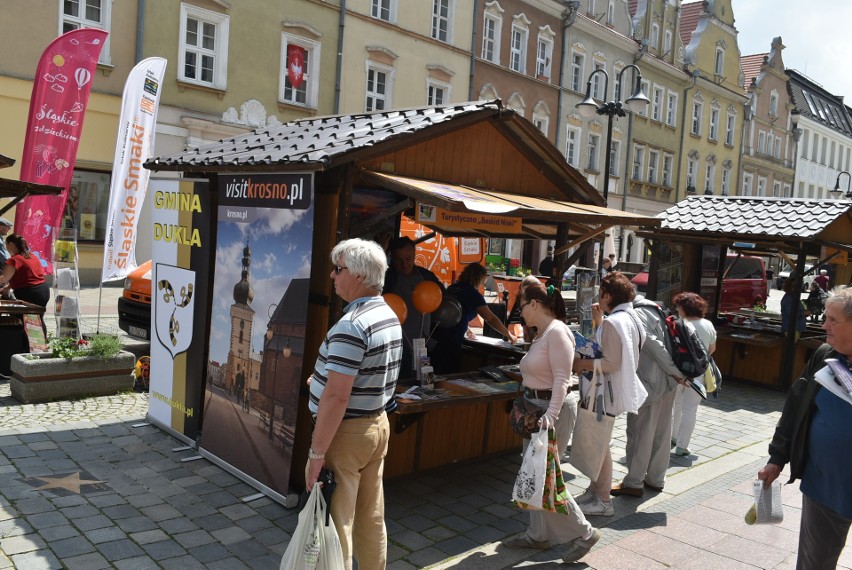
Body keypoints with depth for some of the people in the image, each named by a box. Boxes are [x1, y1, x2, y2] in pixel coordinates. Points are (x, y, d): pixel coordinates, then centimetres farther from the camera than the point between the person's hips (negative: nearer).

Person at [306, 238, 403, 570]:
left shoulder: (351, 325, -22)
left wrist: (317, 452, -20)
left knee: (335, 523, 3)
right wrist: (323, 379, 24)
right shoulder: (390, 316, 7)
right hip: (378, 424, 9)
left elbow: (336, 397, -25)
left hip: (346, 432, -9)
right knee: (371, 517, 18)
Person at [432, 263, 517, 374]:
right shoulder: (473, 294, -6)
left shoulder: (452, 288, 16)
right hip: (451, 342, -8)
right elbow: (491, 319, -7)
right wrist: (509, 335, 3)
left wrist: (467, 331, 43)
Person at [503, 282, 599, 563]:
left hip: (552, 410, -10)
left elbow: (561, 379, -23)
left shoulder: (557, 332, -18)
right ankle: (538, 534, 26)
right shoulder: (541, 333, 11)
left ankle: (583, 532, 9)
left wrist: (551, 415, -30)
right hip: (535, 409, 10)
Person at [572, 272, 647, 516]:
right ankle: (595, 490, 31)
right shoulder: (630, 318, 10)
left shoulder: (612, 322, -21)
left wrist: (582, 364, -14)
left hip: (605, 391, -10)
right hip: (608, 389, 10)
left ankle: (603, 501, 12)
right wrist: (598, 322, 12)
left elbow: (610, 363, -25)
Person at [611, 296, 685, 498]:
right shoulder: (652, 309, 12)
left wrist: (677, 373, -14)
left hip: (649, 383, -9)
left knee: (639, 432, 1)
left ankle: (634, 483, 10)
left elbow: (654, 345, -19)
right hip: (667, 382, 9)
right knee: (661, 432, 15)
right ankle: (656, 479, 26)